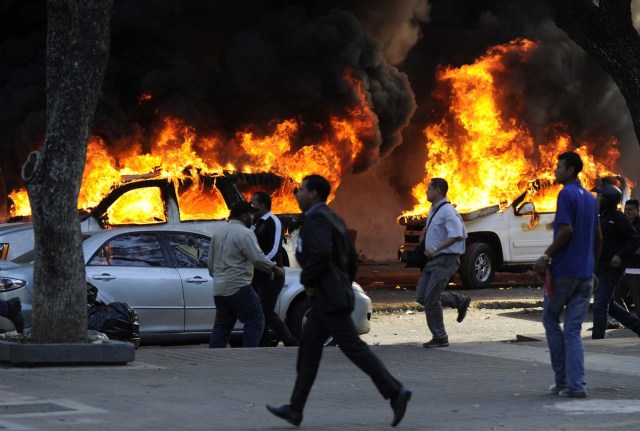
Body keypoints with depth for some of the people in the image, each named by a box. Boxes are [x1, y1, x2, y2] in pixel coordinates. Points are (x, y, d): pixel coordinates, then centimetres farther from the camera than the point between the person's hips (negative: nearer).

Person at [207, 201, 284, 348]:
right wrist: (275, 269, -7)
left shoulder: (218, 233, 15)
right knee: (255, 321, -3)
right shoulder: (244, 233, -10)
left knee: (222, 325, 14)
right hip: (238, 287, -8)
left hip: (219, 288, 8)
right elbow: (258, 258, -19)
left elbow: (210, 262, 20)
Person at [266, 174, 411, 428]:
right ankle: (295, 409, 11)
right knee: (308, 349, 10)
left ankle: (395, 392, -11)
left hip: (329, 298, -10)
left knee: (352, 347, -10)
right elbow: (351, 257, 19)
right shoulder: (332, 219, 17)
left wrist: (309, 282, -17)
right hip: (328, 298, 10)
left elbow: (321, 253, -29)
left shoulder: (316, 218, -13)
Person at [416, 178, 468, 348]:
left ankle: (440, 338, 0)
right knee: (422, 297, 6)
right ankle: (460, 301, 20)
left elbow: (456, 234, -26)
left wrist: (436, 249, -29)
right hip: (433, 260, 10)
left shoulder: (447, 211, -16)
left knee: (431, 299, -11)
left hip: (445, 259, -10)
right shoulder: (433, 210, 14)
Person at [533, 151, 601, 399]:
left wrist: (546, 257, -14)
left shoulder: (566, 194, -11)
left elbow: (566, 230, -20)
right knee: (573, 330, 5)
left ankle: (562, 378, 9)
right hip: (584, 274, 7)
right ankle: (575, 385, -3)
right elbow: (598, 237, 18)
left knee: (550, 319, 10)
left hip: (563, 271, -7)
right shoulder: (590, 198, 14)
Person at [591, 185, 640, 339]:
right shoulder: (601, 218, 15)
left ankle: (597, 338, -7)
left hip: (611, 268, -9)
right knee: (609, 305, 16)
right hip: (600, 268, 9)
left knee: (600, 305, -10)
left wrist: (621, 256, -24)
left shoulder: (618, 218, -12)